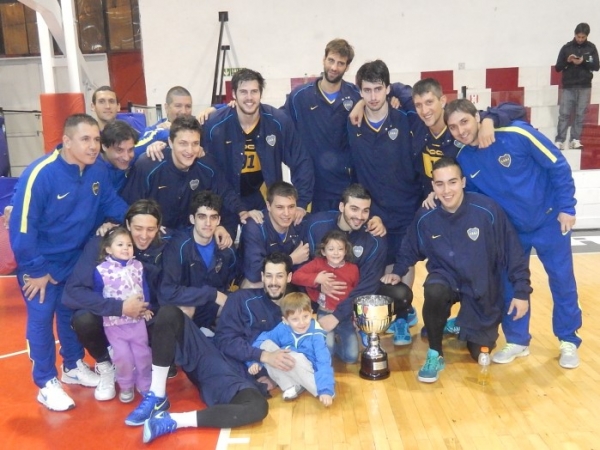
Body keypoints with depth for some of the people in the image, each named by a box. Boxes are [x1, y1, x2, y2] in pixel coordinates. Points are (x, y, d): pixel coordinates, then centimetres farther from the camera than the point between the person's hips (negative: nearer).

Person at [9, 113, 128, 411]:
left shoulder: (97, 171, -13)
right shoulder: (40, 174, -29)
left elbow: (112, 204, 2)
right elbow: (22, 226, -25)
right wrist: (35, 270, -19)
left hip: (75, 259, 5)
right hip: (40, 263, -5)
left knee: (72, 314, 18)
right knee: (41, 318, 4)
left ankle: (73, 367, 38)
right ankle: (47, 383, 19)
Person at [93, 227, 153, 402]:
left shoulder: (137, 266, 2)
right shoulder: (101, 270, -10)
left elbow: (145, 289, 9)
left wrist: (146, 308, 3)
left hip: (137, 319, 3)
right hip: (114, 322, -3)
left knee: (143, 353, 11)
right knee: (122, 356, -1)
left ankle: (145, 384, 31)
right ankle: (126, 387, 22)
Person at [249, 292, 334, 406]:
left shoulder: (316, 334, -21)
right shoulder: (282, 328, -10)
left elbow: (324, 362, -27)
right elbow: (262, 340, -1)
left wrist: (326, 390, -38)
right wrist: (254, 360, -15)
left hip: (308, 373, -5)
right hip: (286, 371, 5)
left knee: (294, 358, -36)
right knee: (266, 345, -17)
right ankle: (291, 386, -17)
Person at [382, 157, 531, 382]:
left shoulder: (487, 210, -22)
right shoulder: (425, 218, -14)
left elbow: (512, 252, -13)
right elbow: (410, 250, 6)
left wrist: (521, 292, -10)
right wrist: (397, 272, -8)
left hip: (483, 289, 0)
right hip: (447, 277, 1)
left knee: (480, 353, 5)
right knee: (434, 292, -37)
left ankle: (462, 327, 41)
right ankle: (435, 355, -12)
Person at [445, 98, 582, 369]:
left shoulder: (516, 134, -24)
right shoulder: (462, 159, -10)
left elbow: (557, 166, -15)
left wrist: (566, 208, -14)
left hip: (549, 220, -3)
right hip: (510, 228, 3)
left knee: (562, 281, 7)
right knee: (509, 284, 6)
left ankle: (568, 342, 24)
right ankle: (517, 341, 23)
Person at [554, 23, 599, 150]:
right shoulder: (566, 47, 2)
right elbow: (557, 67, 3)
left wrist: (584, 62, -14)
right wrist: (567, 61, -15)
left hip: (584, 87, 1)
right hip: (568, 87, -1)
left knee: (580, 114, 1)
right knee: (564, 114, -6)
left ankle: (575, 140, 4)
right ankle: (559, 140, -8)